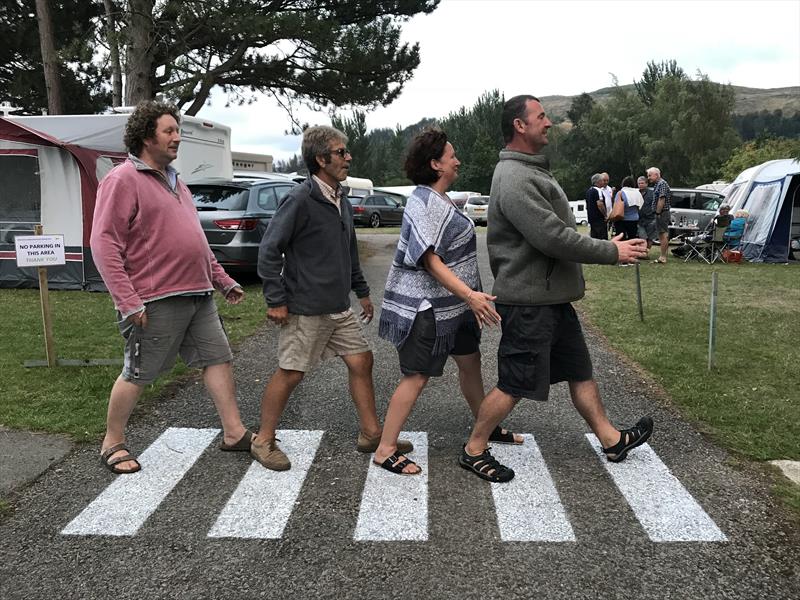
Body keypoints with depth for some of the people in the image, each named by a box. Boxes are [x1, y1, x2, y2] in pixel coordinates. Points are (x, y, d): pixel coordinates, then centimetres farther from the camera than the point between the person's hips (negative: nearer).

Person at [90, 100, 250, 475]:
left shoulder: (173, 181, 18)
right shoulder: (123, 180, -9)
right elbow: (104, 244, -15)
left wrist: (223, 281, 20)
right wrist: (128, 301, -21)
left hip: (197, 295, 8)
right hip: (156, 301, -8)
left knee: (218, 359, 8)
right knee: (138, 374, 3)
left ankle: (234, 433, 17)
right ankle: (112, 444, 22)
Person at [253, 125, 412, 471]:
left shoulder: (342, 201, 11)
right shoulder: (300, 200, -15)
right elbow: (269, 250, -15)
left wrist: (361, 291, 20)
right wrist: (276, 300, -16)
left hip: (339, 308, 8)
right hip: (305, 309, -8)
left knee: (361, 361, 9)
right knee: (290, 373, 1)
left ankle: (371, 434, 23)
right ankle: (263, 441, 19)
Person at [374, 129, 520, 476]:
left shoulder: (441, 200, 13)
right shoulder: (423, 203, -19)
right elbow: (430, 261, -26)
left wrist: (471, 296, 26)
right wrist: (470, 295, -33)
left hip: (451, 304, 10)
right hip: (425, 306, -10)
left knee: (470, 362, 17)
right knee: (417, 377, -5)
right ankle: (385, 450, 4)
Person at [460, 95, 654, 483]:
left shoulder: (532, 171, 16)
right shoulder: (515, 179, -20)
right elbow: (553, 239, -25)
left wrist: (610, 246, 12)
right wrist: (611, 252, -14)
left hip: (553, 298, 11)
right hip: (528, 302, -10)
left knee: (580, 372, 18)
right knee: (515, 385, -1)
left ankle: (612, 441, 32)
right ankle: (473, 451, 15)